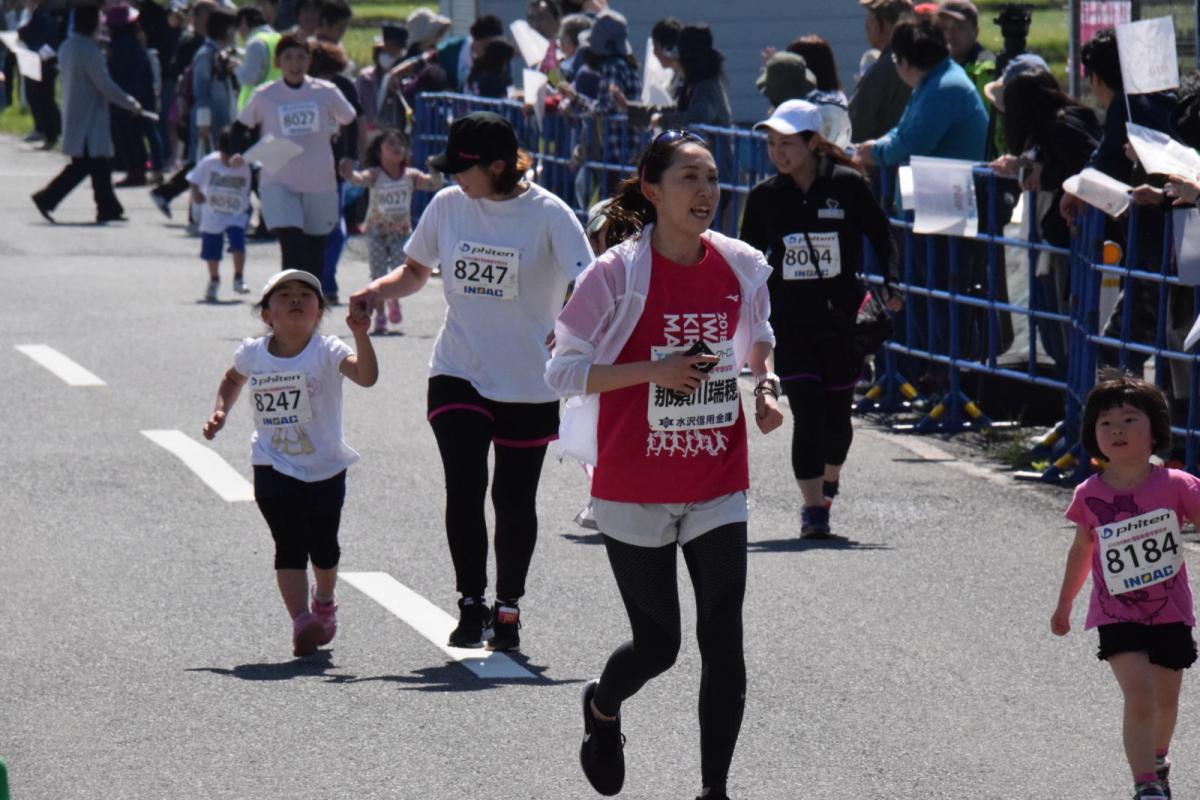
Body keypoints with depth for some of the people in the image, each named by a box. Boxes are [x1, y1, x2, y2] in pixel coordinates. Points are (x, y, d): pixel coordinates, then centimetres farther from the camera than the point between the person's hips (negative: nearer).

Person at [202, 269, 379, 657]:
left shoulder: (327, 352, -12)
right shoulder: (253, 354, -2)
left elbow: (367, 376, -31)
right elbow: (232, 380, 21)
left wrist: (360, 335, -43)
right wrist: (220, 412, 5)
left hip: (325, 467, -1)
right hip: (274, 468, 1)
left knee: (323, 545, 12)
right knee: (290, 543, -13)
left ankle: (324, 603, 41)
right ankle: (301, 622, -21)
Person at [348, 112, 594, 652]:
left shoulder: (548, 214, -10)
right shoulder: (448, 205, 2)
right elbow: (416, 272, 17)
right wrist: (377, 290, -4)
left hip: (529, 384, -2)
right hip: (459, 376, 2)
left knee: (514, 500, 7)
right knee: (464, 484, -16)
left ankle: (508, 607, 26)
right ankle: (470, 605, -6)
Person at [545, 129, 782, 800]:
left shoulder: (741, 267, 1)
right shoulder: (618, 274, -12)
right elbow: (564, 371, -9)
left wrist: (765, 388, 1)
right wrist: (653, 371, -21)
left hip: (718, 486, 3)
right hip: (636, 490, -3)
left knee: (723, 638, -9)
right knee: (658, 644, 8)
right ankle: (602, 708, 43)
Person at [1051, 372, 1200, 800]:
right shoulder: (1089, 496, -5)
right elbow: (1082, 550, 11)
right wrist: (1064, 605, 21)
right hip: (1118, 616, -1)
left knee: (1165, 698, 16)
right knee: (1139, 695, -19)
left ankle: (1156, 760, 45)